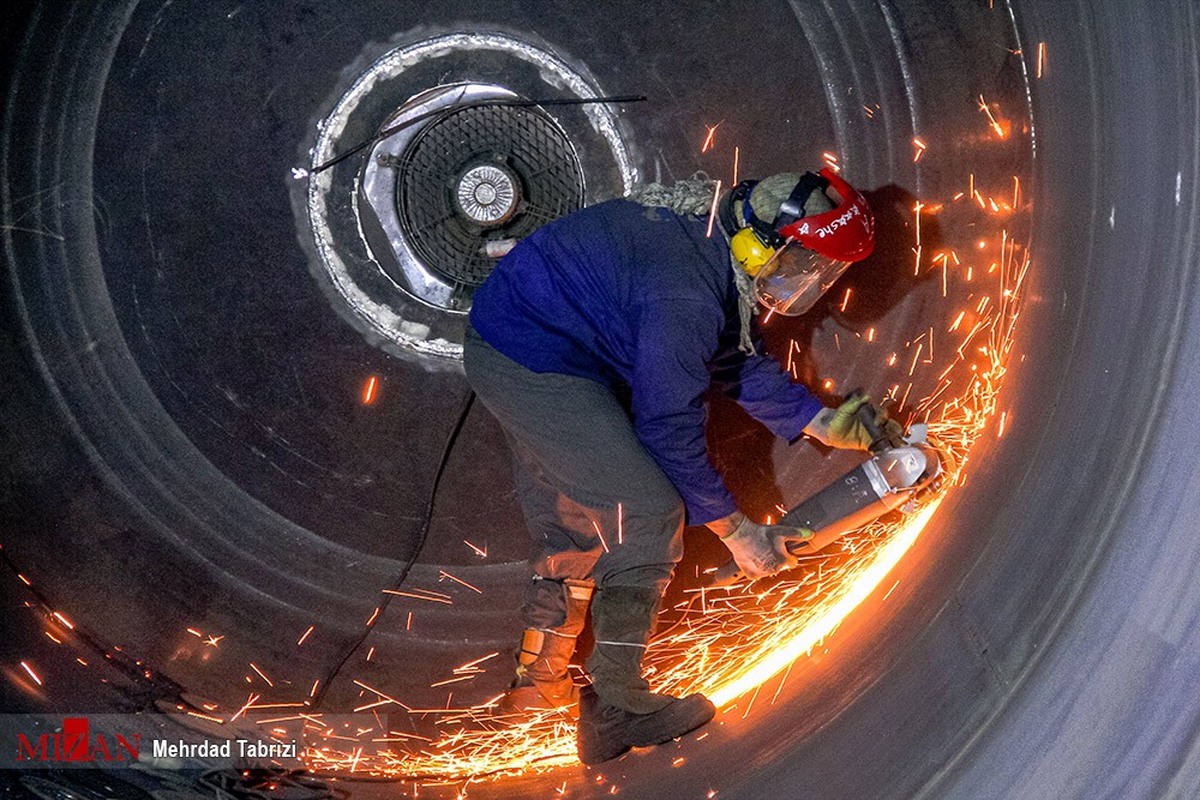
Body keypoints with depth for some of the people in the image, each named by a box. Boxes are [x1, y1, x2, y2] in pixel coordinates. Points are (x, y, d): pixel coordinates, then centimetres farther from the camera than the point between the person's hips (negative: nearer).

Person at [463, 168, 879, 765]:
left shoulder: (715, 247, 3)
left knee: (570, 524, 19)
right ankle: (615, 705, -6)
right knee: (647, 513, -11)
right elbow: (670, 426, -21)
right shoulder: (687, 293, -28)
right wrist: (734, 529, -12)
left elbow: (738, 361, 16)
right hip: (531, 362, -11)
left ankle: (539, 681, 32)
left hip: (514, 351, 11)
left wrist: (819, 421, 11)